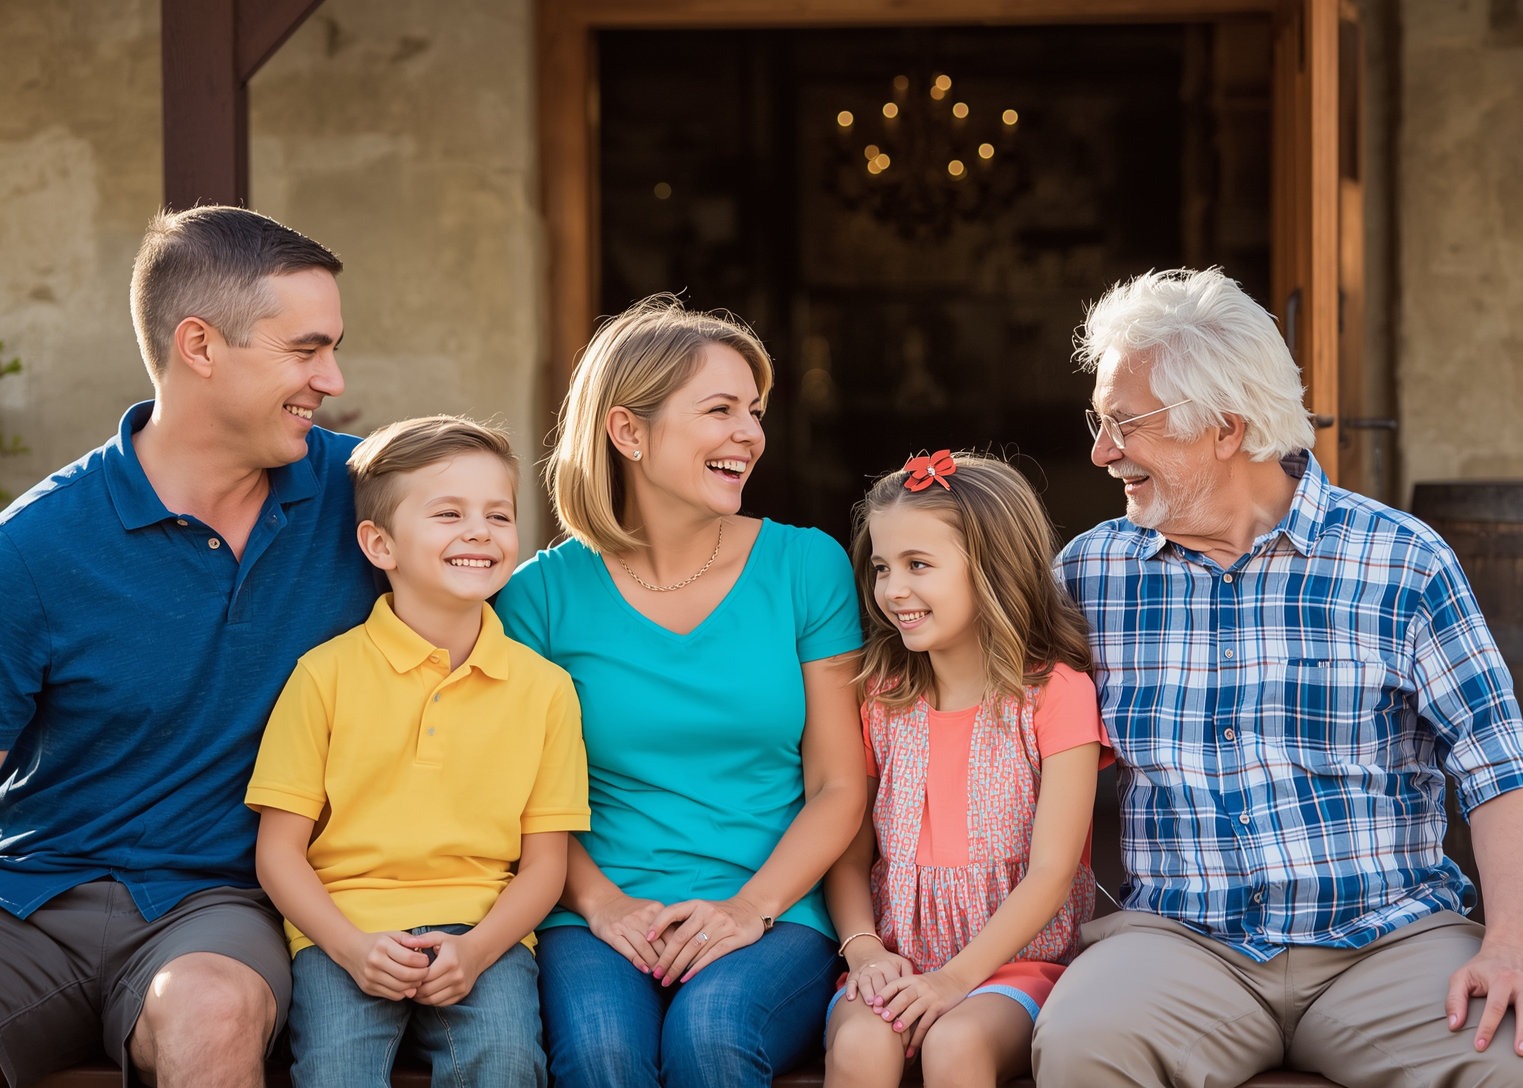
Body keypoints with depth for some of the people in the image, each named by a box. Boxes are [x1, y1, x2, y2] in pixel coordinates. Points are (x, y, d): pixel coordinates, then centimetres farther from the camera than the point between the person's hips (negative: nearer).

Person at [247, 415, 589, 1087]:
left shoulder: (544, 688, 7)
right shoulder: (326, 674, 2)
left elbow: (543, 862, 7)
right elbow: (279, 850, 2)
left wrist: (475, 950, -11)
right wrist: (351, 947, -13)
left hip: (483, 931, 2)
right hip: (343, 929, -1)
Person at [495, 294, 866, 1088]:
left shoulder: (806, 567, 6)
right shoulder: (545, 594, 5)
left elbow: (837, 789, 4)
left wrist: (748, 908, -10)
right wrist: (602, 902, -11)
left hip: (772, 913, 1)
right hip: (602, 916, 0)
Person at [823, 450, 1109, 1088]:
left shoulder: (1056, 694, -4)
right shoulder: (880, 699, 11)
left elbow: (1052, 871, -9)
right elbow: (850, 852, 11)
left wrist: (959, 976, -18)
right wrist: (864, 949, -9)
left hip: (1014, 960, -3)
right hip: (896, 958, 3)